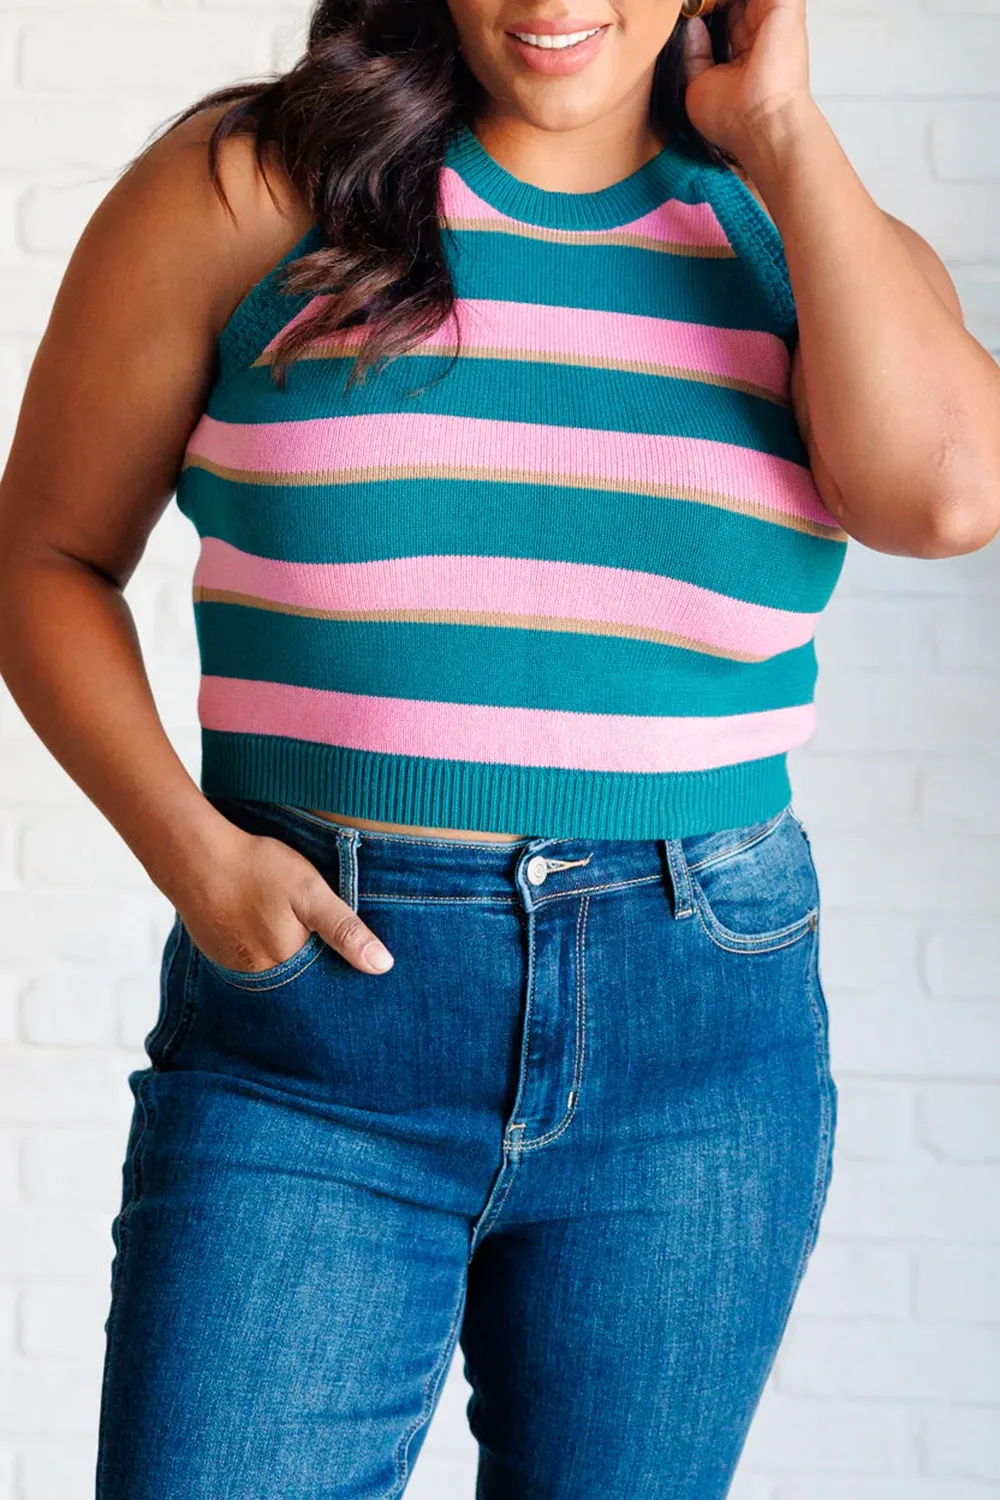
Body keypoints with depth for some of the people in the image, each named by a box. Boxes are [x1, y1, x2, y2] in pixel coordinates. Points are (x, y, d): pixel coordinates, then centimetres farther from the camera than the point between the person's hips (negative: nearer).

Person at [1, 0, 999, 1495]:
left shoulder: (806, 236, 7)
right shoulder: (244, 190, 2)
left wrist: (783, 130, -6)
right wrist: (186, 848, -8)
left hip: (700, 1042, 2)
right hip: (309, 1008, -1)